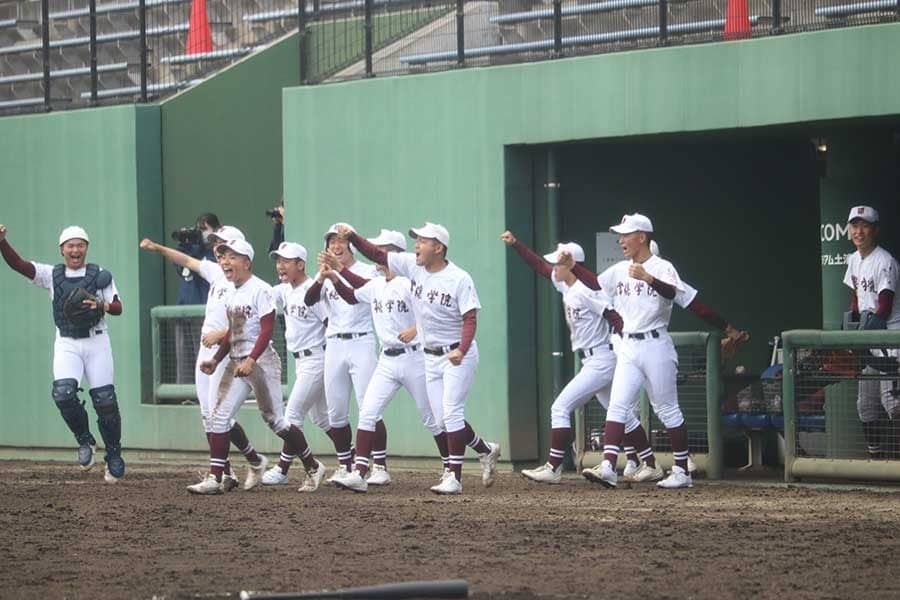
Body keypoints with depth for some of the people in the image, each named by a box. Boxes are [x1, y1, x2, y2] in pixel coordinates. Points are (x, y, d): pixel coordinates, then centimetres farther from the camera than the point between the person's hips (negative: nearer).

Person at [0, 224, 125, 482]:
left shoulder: (100, 275, 4)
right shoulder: (51, 274, 5)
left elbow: (118, 307, 2)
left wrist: (101, 306, -21)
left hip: (96, 342, -1)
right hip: (66, 344, 1)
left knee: (104, 400, -4)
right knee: (63, 393, -20)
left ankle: (114, 455, 13)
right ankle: (84, 440, 4)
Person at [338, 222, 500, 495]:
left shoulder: (459, 279, -17)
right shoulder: (411, 265, -1)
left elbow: (470, 320, -19)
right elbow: (376, 254, -2)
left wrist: (461, 351, -34)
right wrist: (352, 236, -18)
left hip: (458, 355, -7)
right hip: (431, 357, 7)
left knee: (451, 412, -13)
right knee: (442, 418, 7)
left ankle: (454, 477, -8)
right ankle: (486, 450, 28)